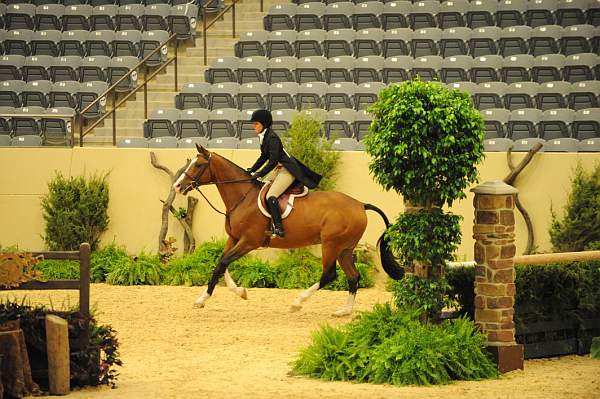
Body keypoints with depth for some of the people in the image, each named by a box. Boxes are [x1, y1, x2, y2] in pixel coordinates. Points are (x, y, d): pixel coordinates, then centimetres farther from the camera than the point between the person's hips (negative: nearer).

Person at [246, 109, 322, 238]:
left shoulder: (272, 138, -21)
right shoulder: (263, 137, 10)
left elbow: (273, 161, -24)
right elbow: (264, 157, 21)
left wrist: (259, 174, -20)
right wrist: (251, 170, 13)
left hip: (287, 170, -11)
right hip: (279, 169, 11)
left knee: (270, 196, -23)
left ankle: (278, 228, -27)